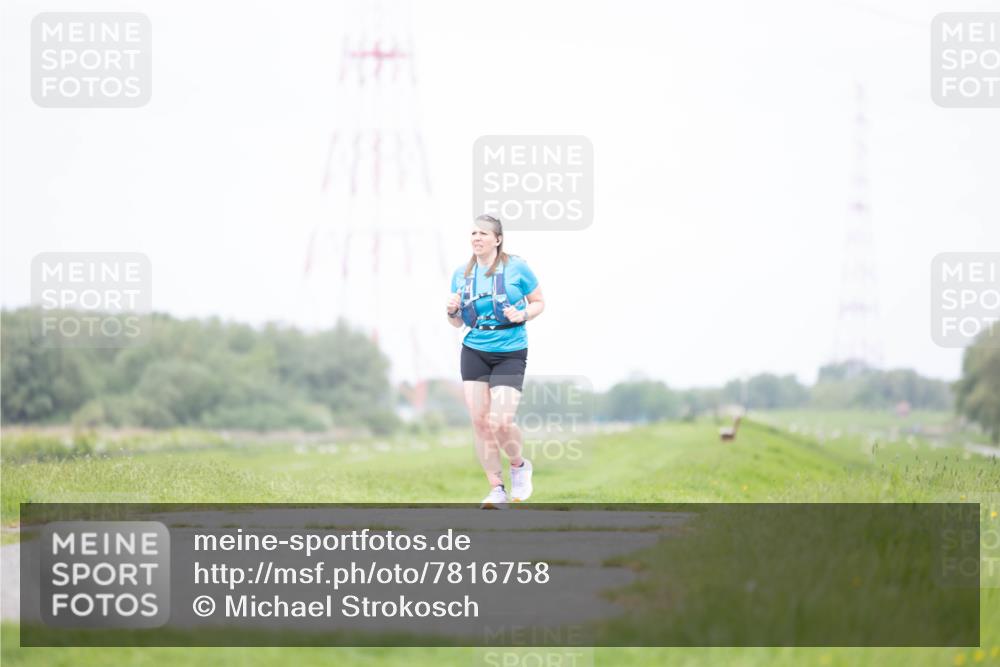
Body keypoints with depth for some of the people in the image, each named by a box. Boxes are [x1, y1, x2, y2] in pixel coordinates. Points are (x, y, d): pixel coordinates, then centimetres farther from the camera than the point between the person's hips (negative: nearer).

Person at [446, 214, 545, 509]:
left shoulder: (516, 268, -5)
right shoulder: (461, 274, 7)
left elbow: (539, 303, 6)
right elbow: (457, 323, 14)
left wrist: (523, 314, -14)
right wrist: (452, 311, -8)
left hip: (510, 353, -4)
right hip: (474, 353, 4)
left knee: (500, 423, -15)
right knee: (479, 421, -3)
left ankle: (519, 465, 17)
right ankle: (497, 490, 9)